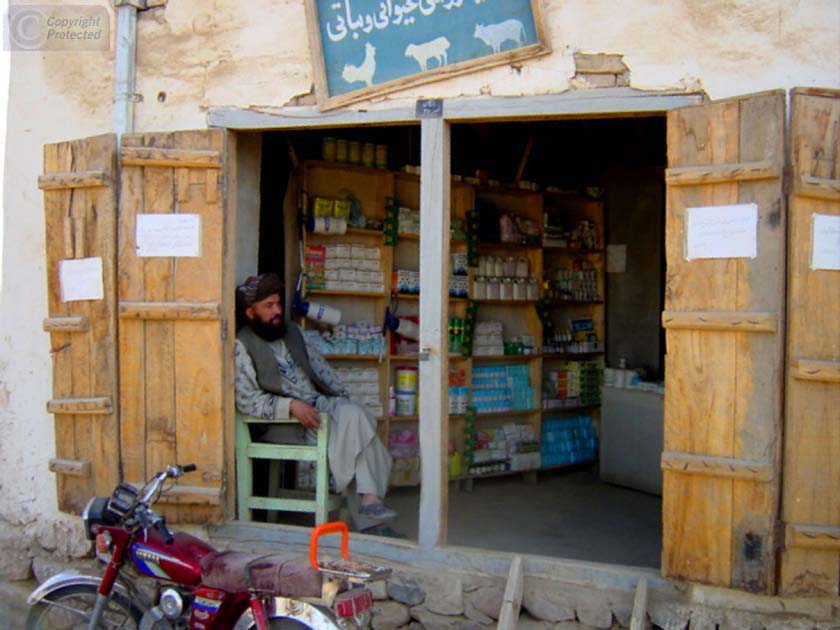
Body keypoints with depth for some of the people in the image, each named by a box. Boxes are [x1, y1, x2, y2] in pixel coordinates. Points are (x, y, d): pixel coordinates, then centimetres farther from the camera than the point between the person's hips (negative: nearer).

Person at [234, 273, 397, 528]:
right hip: (281, 421, -6)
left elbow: (319, 367, 21)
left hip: (320, 402, 6)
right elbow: (247, 401, -12)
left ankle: (369, 498, -31)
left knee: (354, 414, -27)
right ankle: (368, 498, -23)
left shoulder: (291, 332, 18)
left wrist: (343, 397, 8)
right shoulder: (242, 347, -4)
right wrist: (291, 406, -23)